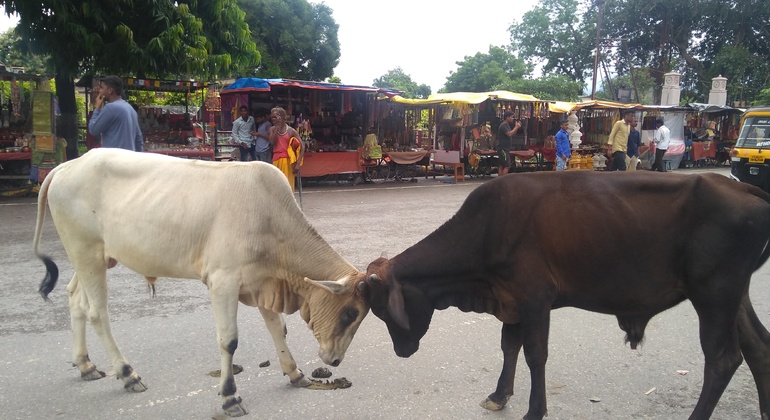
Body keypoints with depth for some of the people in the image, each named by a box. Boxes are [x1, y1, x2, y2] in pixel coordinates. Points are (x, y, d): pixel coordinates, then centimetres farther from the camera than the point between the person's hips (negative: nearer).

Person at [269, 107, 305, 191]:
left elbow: (302, 147, -4)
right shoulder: (272, 129, 8)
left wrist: (298, 163, -12)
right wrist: (277, 127, -10)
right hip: (276, 161, 3)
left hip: (287, 161, -3)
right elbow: (272, 142, -10)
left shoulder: (291, 131, -1)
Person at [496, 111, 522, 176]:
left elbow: (512, 134, 23)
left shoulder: (507, 125, 17)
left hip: (505, 149, 10)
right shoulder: (503, 125, -14)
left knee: (501, 166, 10)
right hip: (503, 149, -10)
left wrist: (516, 127, 8)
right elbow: (509, 134, -25)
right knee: (507, 166, -12)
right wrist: (516, 127, -13)